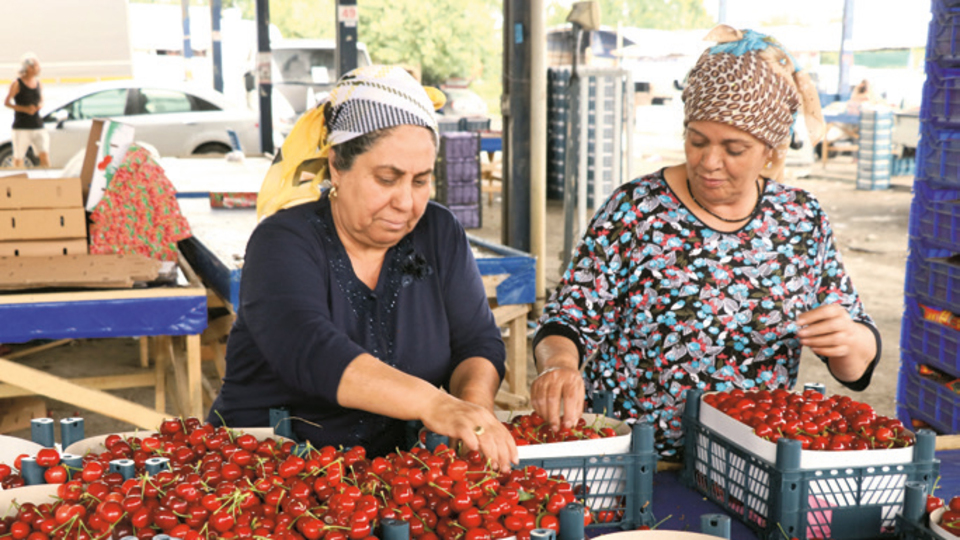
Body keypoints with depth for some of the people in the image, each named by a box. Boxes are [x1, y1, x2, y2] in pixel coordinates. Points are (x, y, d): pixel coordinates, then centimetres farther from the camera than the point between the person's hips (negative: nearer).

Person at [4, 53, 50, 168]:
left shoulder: (38, 82, 9)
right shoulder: (17, 84, -5)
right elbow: (7, 102, -4)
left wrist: (40, 105, -2)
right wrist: (24, 109, -16)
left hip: (37, 126, 4)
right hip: (21, 127, -4)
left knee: (44, 155, -9)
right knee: (18, 158, 4)